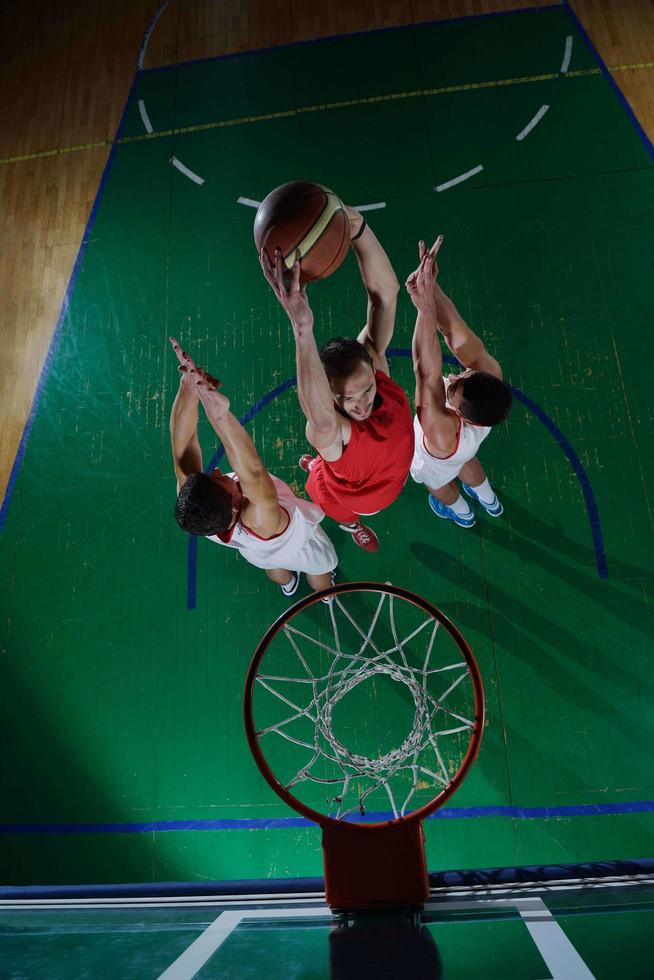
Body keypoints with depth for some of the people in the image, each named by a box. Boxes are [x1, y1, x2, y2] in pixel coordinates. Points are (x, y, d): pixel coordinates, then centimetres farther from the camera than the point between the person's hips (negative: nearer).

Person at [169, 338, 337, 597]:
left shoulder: (192, 509, -44)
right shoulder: (260, 523, -56)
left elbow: (182, 444, -48)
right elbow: (253, 475, -75)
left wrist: (188, 386, -62)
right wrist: (221, 416, -88)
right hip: (299, 544, -3)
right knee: (320, 585, 35)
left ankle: (288, 585, 76)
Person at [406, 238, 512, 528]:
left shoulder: (444, 434, -57)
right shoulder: (491, 374, -44)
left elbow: (426, 371, -69)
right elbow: (460, 336, -51)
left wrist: (426, 309, -76)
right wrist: (431, 288, -65)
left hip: (433, 464, -3)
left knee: (438, 484, 36)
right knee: (466, 462, 41)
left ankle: (462, 513, 72)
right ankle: (490, 502, 72)